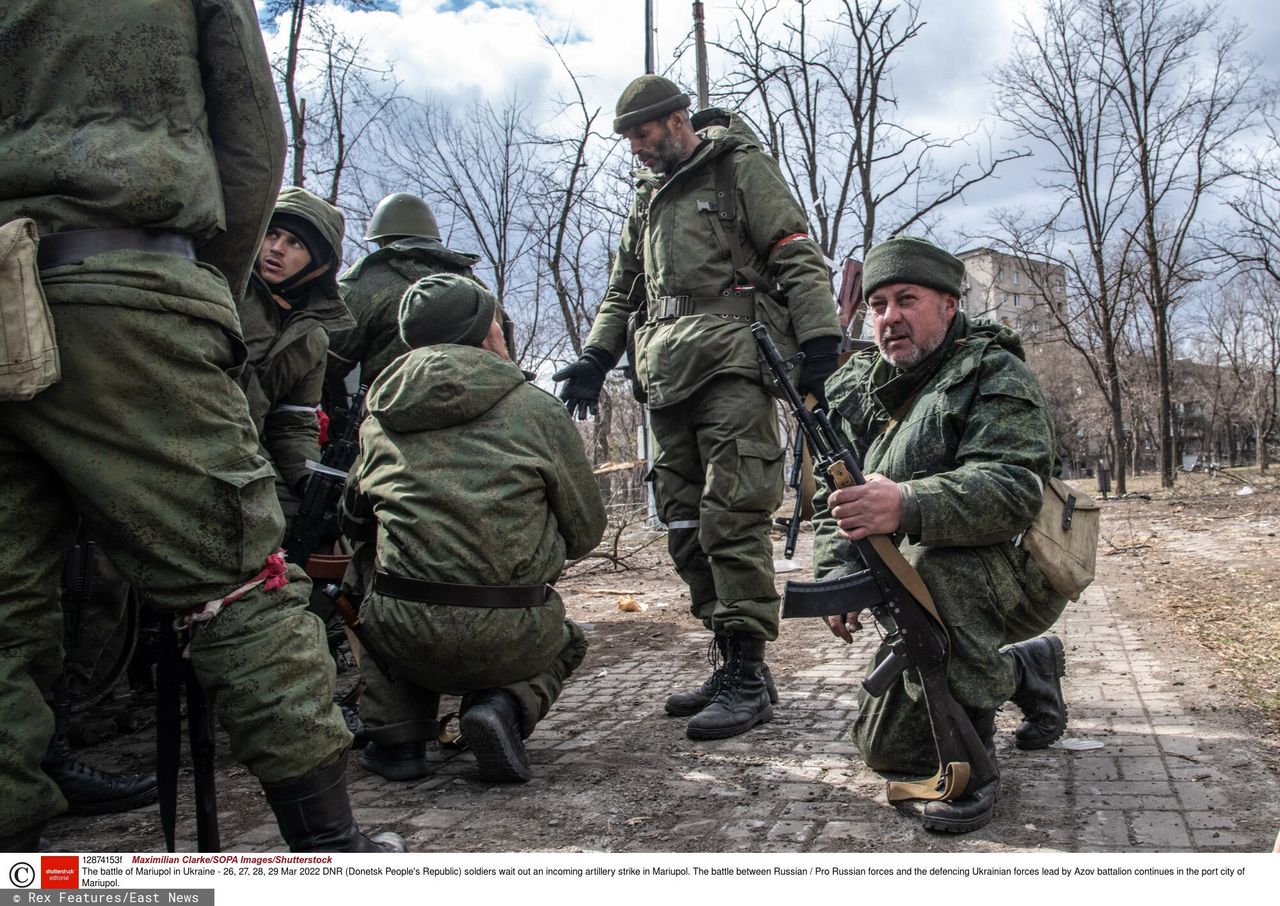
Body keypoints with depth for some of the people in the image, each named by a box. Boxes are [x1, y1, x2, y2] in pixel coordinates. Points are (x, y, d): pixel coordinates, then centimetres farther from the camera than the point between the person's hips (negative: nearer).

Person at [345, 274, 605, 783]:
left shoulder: (378, 422, 6)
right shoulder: (537, 410, -2)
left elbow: (355, 511, 24)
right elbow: (586, 532, 5)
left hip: (404, 639, 2)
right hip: (509, 639, -2)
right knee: (566, 642, 31)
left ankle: (396, 737, 17)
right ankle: (506, 705, 2)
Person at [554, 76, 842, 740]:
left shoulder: (739, 167, 5)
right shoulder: (648, 194, 27)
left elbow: (796, 256, -3)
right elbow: (624, 287, 31)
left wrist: (819, 340, -13)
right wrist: (596, 358, 19)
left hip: (734, 361, -8)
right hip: (670, 373, 8)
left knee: (732, 516, -14)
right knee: (686, 524, 5)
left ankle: (749, 677, -9)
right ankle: (728, 661, 13)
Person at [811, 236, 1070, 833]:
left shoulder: (994, 375, -15)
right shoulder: (854, 392, 5)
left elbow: (1014, 487, -32)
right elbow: (832, 505, 8)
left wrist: (906, 505, -49)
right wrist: (835, 573, -12)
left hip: (1017, 576, -7)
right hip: (929, 603, 7)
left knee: (935, 557, -40)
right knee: (886, 748, 10)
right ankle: (1028, 668, 30)